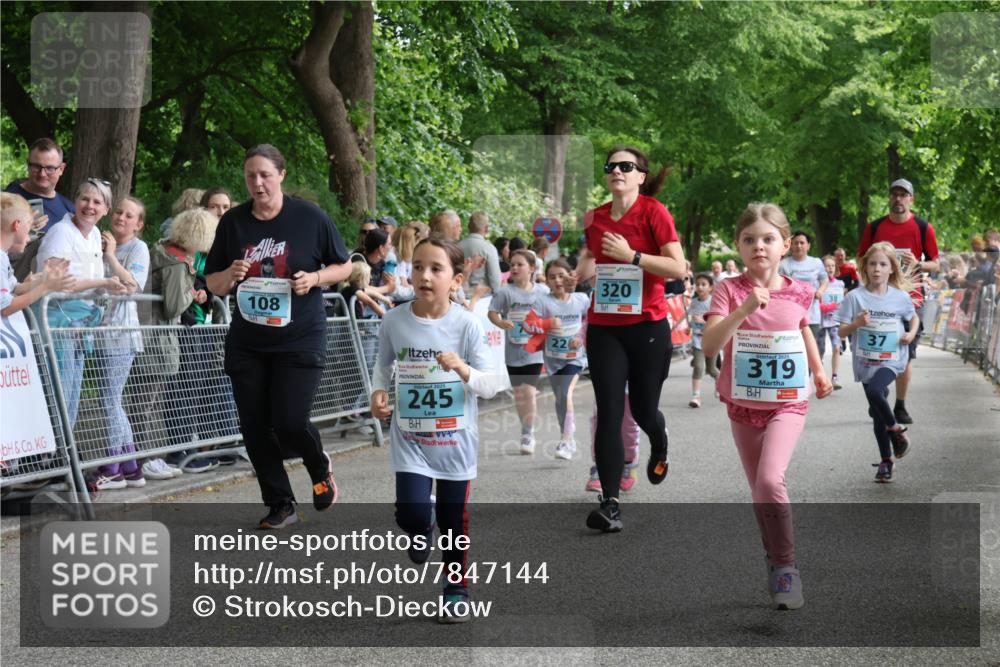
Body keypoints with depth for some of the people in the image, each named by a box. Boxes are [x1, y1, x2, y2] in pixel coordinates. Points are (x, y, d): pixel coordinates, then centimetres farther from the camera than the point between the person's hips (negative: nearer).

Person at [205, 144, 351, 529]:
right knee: (255, 429, 3)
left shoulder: (309, 218, -5)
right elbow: (213, 284, 8)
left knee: (290, 424, -12)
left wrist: (314, 278, -15)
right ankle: (280, 505, 19)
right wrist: (230, 275, -14)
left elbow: (344, 267, 5)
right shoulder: (233, 222, 3)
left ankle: (320, 469, 21)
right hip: (247, 343, 4)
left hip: (300, 341, -3)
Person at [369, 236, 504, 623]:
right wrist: (377, 392, -10)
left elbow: (492, 387, -11)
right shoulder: (394, 321, -8)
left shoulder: (467, 325, -12)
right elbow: (384, 366, 9)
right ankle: (420, 528, 24)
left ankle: (456, 590, 31)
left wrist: (464, 370, -29)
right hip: (410, 439, 1)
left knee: (454, 518, 10)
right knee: (412, 512, -14)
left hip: (455, 440, 0)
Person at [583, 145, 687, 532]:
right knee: (609, 414, -7)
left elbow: (678, 268, -15)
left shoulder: (654, 212, -7)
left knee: (643, 410, 11)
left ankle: (659, 446, 48)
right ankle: (609, 504, -9)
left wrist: (631, 255, -21)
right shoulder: (594, 219, 7)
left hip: (648, 328, -3)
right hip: (604, 329, 3)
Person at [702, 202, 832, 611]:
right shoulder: (729, 290, -10)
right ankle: (775, 556, 33)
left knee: (770, 480, -22)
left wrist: (819, 371, 23)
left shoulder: (798, 293, -4)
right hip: (743, 406, 1)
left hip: (787, 404, -1)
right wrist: (744, 309, -33)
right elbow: (709, 347, -24)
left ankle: (786, 567, -8)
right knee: (759, 490, 12)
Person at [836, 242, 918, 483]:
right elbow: (842, 332, -3)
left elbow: (914, 317, 18)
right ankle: (886, 461, 23)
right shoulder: (855, 297, -5)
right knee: (876, 413, 9)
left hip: (892, 360, -2)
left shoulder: (901, 297, -2)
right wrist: (857, 323, -22)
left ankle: (895, 428, -4)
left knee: (874, 390, -30)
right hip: (865, 361, 2)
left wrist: (911, 333, -1)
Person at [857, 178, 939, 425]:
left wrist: (918, 264, -13)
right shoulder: (874, 227, 7)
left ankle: (900, 407, 8)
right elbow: (862, 259, 14)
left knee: (906, 354, 0)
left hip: (910, 297, -1)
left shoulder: (923, 228, 3)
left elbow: (935, 264, 7)